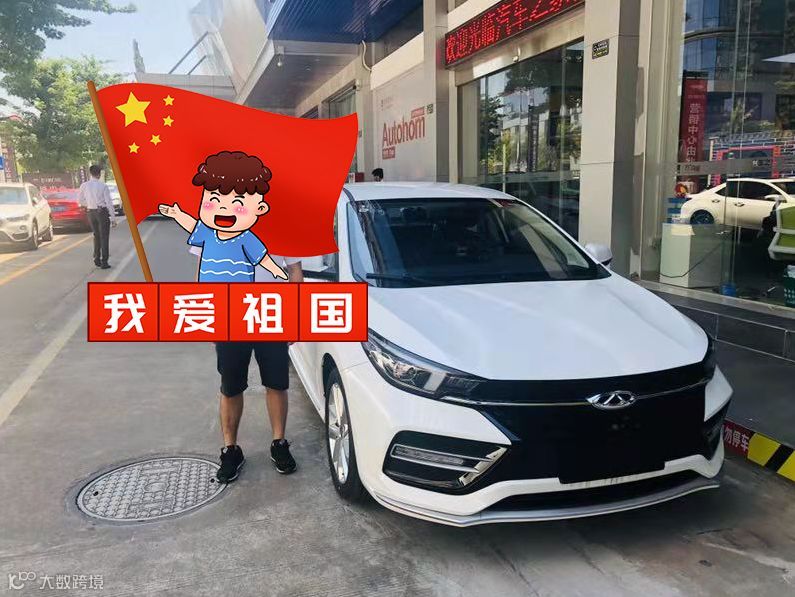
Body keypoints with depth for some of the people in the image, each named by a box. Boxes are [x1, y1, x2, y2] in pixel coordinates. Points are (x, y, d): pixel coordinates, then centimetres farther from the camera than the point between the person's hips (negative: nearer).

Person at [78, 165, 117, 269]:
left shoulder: (84, 186, -1)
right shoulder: (103, 186, -12)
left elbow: (80, 200, 8)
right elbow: (109, 203, -12)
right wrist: (113, 218, -8)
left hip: (91, 212, 4)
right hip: (102, 212, -4)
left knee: (96, 236, 20)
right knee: (104, 237, 3)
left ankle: (97, 260, 26)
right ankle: (104, 262, 2)